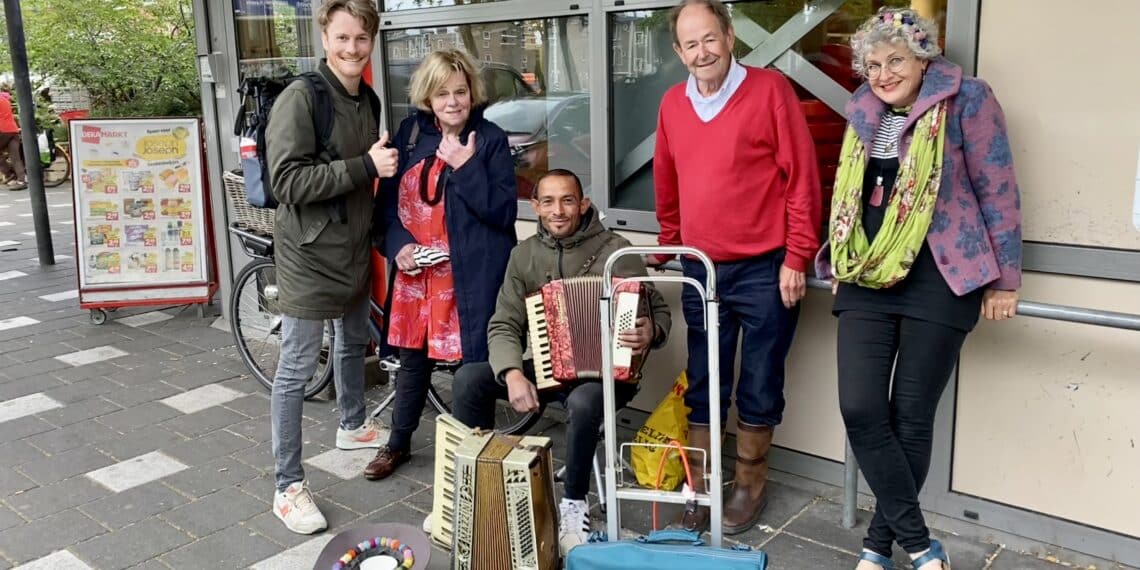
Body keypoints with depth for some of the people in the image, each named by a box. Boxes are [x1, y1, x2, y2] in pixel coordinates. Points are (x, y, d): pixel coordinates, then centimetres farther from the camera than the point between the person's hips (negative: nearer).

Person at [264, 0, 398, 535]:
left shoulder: (367, 101, 9)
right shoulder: (299, 99, -16)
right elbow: (288, 182, -24)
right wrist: (365, 167, -26)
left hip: (354, 251, 8)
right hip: (310, 256, -8)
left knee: (355, 342, 24)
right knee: (296, 369, -2)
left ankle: (353, 425, 48)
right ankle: (288, 487, 6)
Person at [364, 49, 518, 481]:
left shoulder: (491, 139, -5)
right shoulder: (410, 134, 5)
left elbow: (504, 212, -12)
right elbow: (388, 200, 9)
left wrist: (465, 166, -21)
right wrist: (398, 244, -7)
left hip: (473, 274, -3)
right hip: (418, 270, 4)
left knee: (477, 362, 4)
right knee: (413, 359, 15)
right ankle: (398, 442, 35)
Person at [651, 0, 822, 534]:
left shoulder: (769, 89, -8)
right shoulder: (672, 103, 7)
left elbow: (802, 177, -9)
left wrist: (796, 257, -11)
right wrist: (668, 249, 19)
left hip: (764, 270, -4)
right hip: (700, 270, 4)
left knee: (759, 387, 8)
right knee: (702, 385, 12)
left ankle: (750, 485, 26)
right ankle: (699, 485, 25)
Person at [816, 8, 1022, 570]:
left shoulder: (966, 100, -3)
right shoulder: (863, 110, 13)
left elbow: (998, 192, -2)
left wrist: (1003, 279, -2)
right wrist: (840, 261, 22)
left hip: (937, 277, -5)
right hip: (866, 278, 5)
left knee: (910, 417, 2)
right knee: (860, 408, -5)